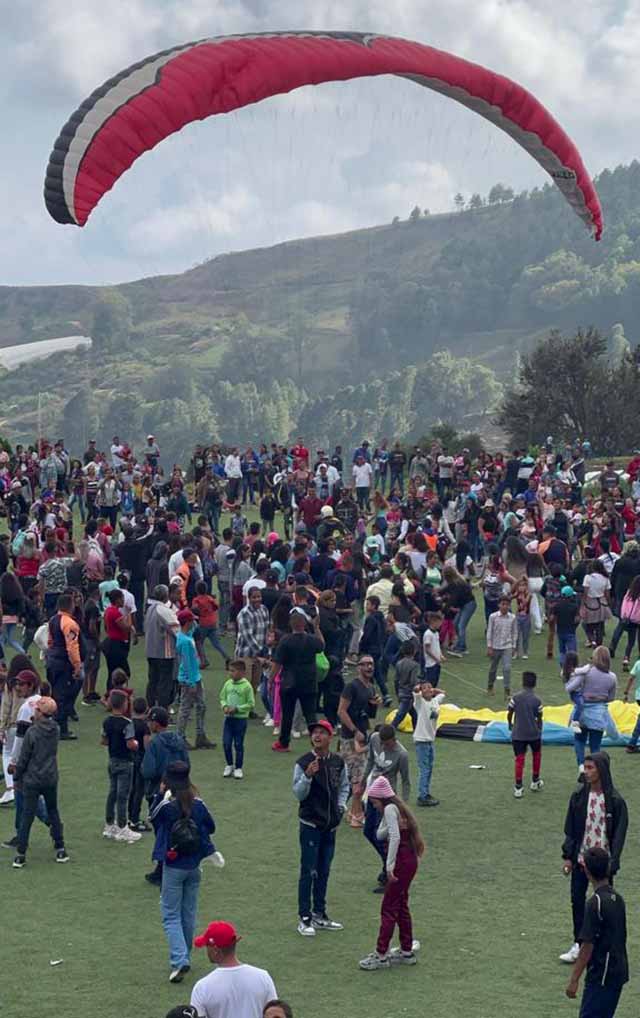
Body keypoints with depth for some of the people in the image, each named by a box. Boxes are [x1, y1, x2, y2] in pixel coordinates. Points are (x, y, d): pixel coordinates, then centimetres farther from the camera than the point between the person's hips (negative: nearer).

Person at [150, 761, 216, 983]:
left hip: (173, 867, -4)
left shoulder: (166, 806, -19)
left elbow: (153, 817, 2)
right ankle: (185, 957, 28)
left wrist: (160, 794, -2)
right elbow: (211, 826, 6)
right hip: (194, 866, 4)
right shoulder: (198, 804, -8)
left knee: (171, 916, 2)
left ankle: (179, 960, -14)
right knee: (189, 914, 17)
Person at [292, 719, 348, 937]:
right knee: (308, 871, -4)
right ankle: (305, 918, 2)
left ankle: (319, 914, 24)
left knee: (324, 871, 13)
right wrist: (307, 776, -28)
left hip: (331, 824, 5)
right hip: (310, 823, -5)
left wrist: (341, 805, 6)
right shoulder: (303, 763, -11)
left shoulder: (338, 762, 4)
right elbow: (298, 794, -13)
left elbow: (344, 786, 19)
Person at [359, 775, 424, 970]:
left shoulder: (390, 808, -14)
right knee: (401, 906, 17)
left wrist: (390, 866, -24)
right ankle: (407, 952, 24)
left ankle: (381, 955, -1)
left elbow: (395, 837, -25)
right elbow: (380, 835, 12)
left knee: (389, 907, -4)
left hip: (401, 862, -10)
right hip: (409, 860, 10)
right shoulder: (397, 808, 15)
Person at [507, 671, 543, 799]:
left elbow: (509, 714, -1)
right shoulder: (537, 700, -8)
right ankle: (535, 781, 32)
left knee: (519, 759, 2)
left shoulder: (515, 698, -8)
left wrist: (510, 725, 19)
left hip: (518, 734, 0)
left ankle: (518, 787, -2)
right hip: (534, 733, 0)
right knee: (536, 754, 24)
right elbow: (539, 718, -2)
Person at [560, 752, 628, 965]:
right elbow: (570, 828, 3)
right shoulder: (579, 795, -3)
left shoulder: (615, 801, -13)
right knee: (577, 900, 8)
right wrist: (568, 856, 1)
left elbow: (619, 834, -10)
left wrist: (611, 863, -14)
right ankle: (579, 944, 21)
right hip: (580, 858, 3)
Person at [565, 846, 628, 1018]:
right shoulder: (617, 898, 7)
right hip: (619, 972, 8)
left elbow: (587, 947, -19)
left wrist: (574, 980, -14)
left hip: (601, 977, -8)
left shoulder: (595, 903, -18)